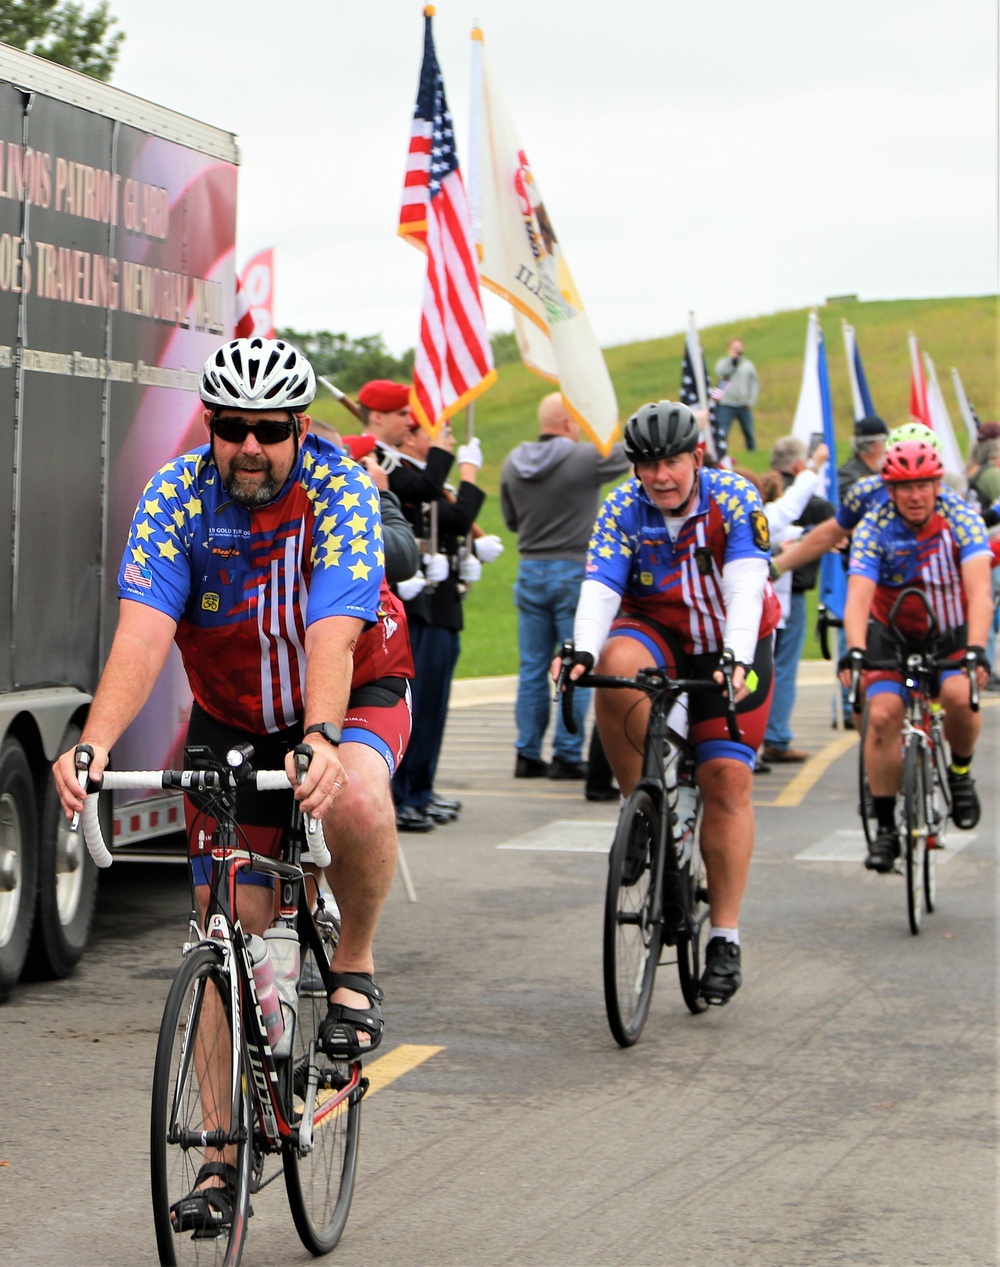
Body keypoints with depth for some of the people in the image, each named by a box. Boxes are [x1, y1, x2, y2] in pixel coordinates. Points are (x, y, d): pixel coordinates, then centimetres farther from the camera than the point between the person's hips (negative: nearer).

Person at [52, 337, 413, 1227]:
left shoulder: (340, 490, -23)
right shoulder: (176, 496, -17)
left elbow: (332, 635, -36)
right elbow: (143, 633, -29)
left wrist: (319, 742, -54)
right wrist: (94, 744, -46)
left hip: (355, 697, -3)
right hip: (233, 720, 3)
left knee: (357, 804, -37)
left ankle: (354, 968, -9)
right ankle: (224, 1152, 9)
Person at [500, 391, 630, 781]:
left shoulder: (513, 464, 4)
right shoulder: (586, 459, -12)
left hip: (530, 571, 5)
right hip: (574, 571, -5)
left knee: (532, 669, 9)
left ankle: (528, 755, 10)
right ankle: (567, 756, -1)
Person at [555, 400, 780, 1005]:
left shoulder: (736, 499, -19)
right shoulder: (623, 508, -13)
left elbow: (746, 587, -32)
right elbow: (600, 587, -25)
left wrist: (736, 659, -49)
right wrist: (582, 650, -45)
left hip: (730, 646, -1)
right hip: (656, 631, 1)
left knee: (728, 778, -11)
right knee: (617, 664, -35)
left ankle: (725, 938, -3)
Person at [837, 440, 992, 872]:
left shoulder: (961, 519, -21)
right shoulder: (874, 528, -20)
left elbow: (979, 592, -31)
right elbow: (858, 596, -31)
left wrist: (976, 650, -46)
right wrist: (855, 651, -48)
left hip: (952, 632, 0)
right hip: (892, 633, 1)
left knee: (959, 695, -29)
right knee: (882, 714, -19)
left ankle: (960, 773, 1)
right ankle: (886, 827, -6)